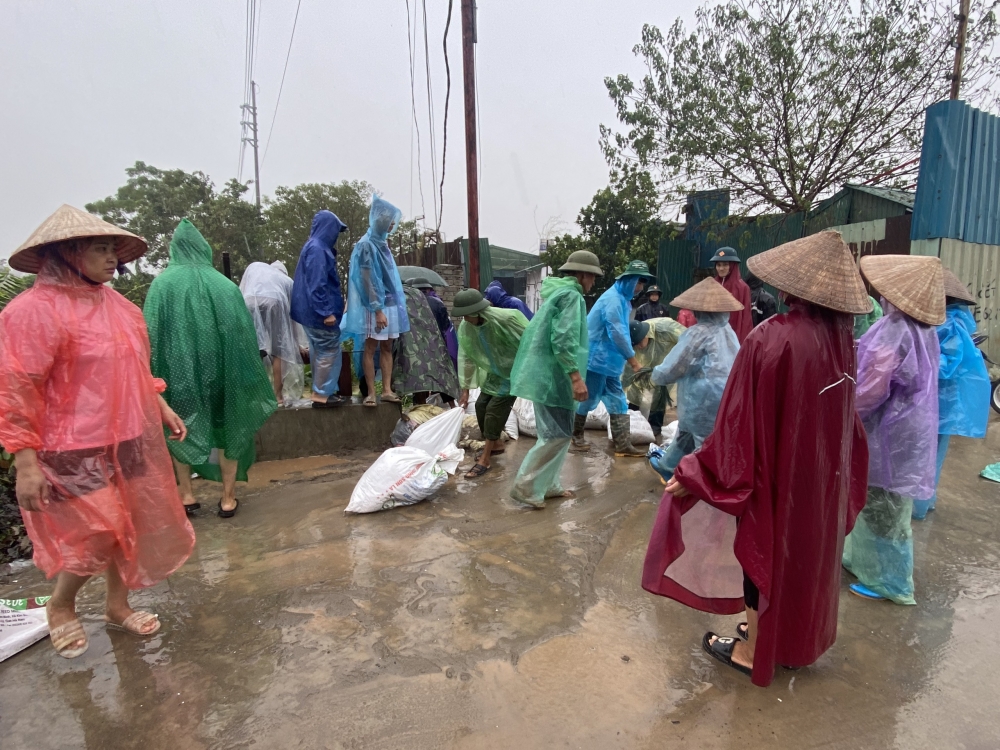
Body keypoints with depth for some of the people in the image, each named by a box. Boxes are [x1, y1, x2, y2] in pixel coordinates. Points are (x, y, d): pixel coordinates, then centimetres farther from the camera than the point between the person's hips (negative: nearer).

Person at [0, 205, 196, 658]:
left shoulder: (115, 303, 7)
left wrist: (161, 407, 14)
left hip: (130, 441, 7)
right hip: (77, 451, -7)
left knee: (129, 527, 15)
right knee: (96, 537, -1)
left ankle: (117, 606, 36)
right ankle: (60, 606, 30)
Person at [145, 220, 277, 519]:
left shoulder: (161, 284, -4)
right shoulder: (224, 285, -4)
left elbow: (150, 333, -4)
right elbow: (243, 334, -3)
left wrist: (157, 377, 3)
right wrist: (250, 380, 5)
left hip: (176, 369, 0)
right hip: (218, 368, 0)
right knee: (226, 427, 12)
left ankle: (186, 495, 21)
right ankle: (228, 498, 17)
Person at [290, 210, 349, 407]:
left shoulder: (315, 247, 15)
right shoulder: (317, 250, -18)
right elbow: (317, 285, -23)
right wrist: (326, 312, -22)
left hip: (314, 311, 10)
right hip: (320, 312, -10)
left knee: (320, 352, 16)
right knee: (329, 352, -2)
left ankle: (321, 390, 26)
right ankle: (321, 394, 5)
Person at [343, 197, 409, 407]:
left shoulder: (382, 242, 13)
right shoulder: (366, 245, -11)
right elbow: (367, 279, -16)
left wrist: (397, 302, 17)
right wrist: (377, 309, -19)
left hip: (390, 303, 8)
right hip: (374, 306, -8)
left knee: (387, 347, 7)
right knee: (371, 348, -2)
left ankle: (387, 390, 12)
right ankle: (371, 392, 4)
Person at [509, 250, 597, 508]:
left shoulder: (557, 293, 19)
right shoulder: (571, 296, -12)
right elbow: (564, 340, -24)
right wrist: (576, 376, -26)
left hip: (544, 373, 10)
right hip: (552, 376, -10)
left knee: (554, 432, 15)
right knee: (557, 434, -5)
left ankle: (548, 485, 23)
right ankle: (526, 487, 1)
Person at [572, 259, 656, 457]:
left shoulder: (621, 298, 14)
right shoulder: (613, 298, -18)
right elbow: (616, 332, -23)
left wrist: (627, 356, 13)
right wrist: (631, 357, -18)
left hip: (608, 360, 10)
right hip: (597, 358, -10)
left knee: (618, 402, 7)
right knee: (588, 398, 3)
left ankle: (623, 444, 10)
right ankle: (576, 436, 22)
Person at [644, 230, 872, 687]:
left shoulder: (770, 339, -26)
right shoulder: (841, 339, -3)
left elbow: (741, 416, -25)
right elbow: (843, 413, 7)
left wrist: (696, 473, -17)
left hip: (774, 468, -7)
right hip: (823, 473, 7)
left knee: (764, 551, 11)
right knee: (803, 549, 22)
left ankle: (751, 649, 28)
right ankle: (792, 638, 42)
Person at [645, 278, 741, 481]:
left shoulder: (699, 333, -16)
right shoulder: (727, 331, 8)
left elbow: (672, 367, -12)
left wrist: (656, 376, 9)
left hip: (706, 402, -9)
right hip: (726, 399, 9)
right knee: (686, 433, 25)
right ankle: (667, 467, 42)